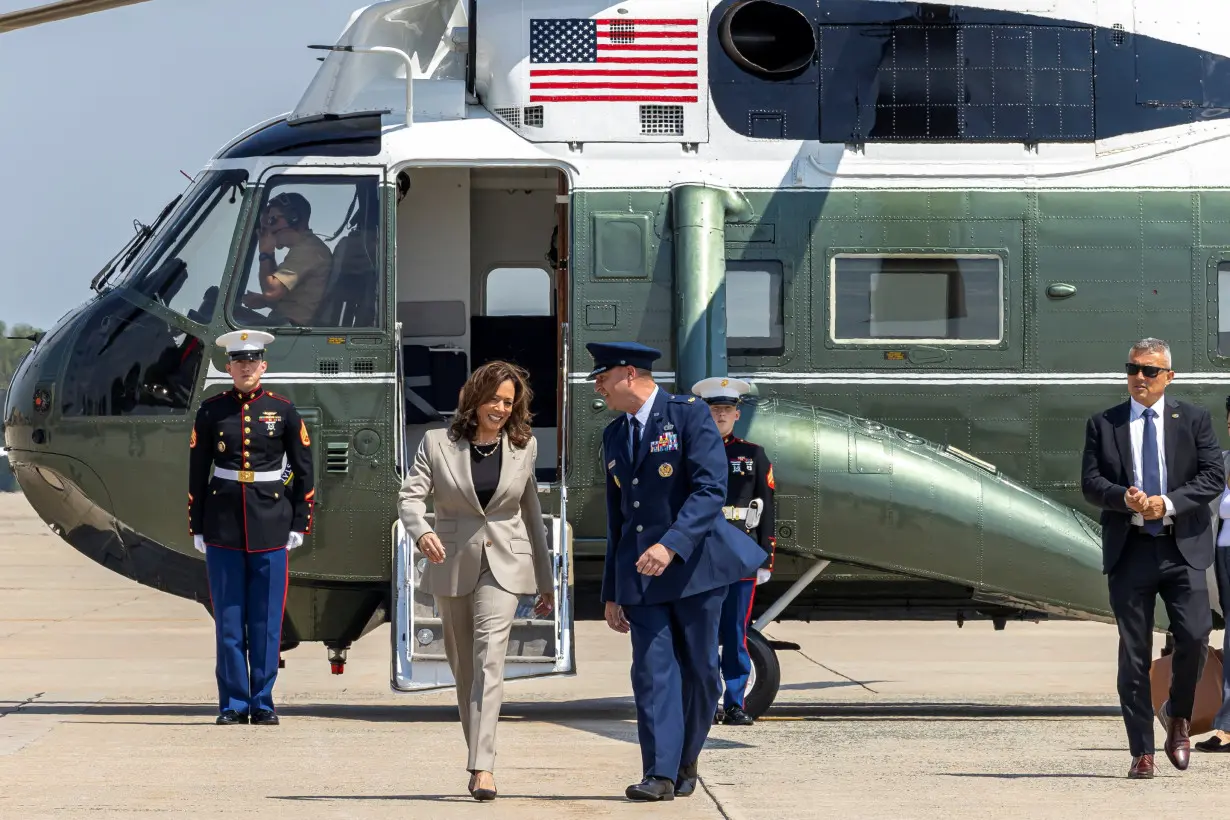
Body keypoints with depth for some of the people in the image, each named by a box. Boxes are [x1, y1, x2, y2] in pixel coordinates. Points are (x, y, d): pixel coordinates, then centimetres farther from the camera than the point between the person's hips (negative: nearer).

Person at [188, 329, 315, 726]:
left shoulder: (283, 411, 3)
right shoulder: (211, 411, 3)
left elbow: (303, 470, 6)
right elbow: (197, 471, 6)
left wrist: (299, 524, 1)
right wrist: (197, 527, 3)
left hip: (270, 527, 0)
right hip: (223, 526, 0)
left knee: (267, 620, 1)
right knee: (228, 620, 1)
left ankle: (263, 703, 8)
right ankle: (233, 704, 7)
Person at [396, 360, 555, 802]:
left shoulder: (523, 447, 4)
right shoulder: (438, 443, -2)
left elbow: (531, 513, 12)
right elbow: (410, 496, -10)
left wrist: (545, 580, 16)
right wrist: (421, 531, -33)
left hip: (503, 566, -1)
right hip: (452, 563, 1)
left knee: (489, 659, -17)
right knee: (463, 665, 11)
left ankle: (482, 766, -24)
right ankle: (479, 757, 27)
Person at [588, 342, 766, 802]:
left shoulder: (689, 416, -5)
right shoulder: (614, 436, 16)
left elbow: (711, 489, -16)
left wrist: (672, 545, -28)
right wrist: (612, 592, 16)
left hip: (693, 565, -5)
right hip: (640, 573, 5)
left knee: (699, 670, 3)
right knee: (652, 670, -7)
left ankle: (687, 760, 21)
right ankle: (660, 774, -11)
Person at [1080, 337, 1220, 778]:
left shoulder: (1194, 420, 7)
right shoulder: (1102, 424, 9)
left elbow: (1213, 476, 0)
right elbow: (1090, 482, 2)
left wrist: (1168, 503, -14)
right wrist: (1125, 499, -18)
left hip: (1182, 548, 0)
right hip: (1129, 550, 1)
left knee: (1195, 635, -16)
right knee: (1133, 653, 0)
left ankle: (1177, 713, 13)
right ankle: (1142, 753, 6)